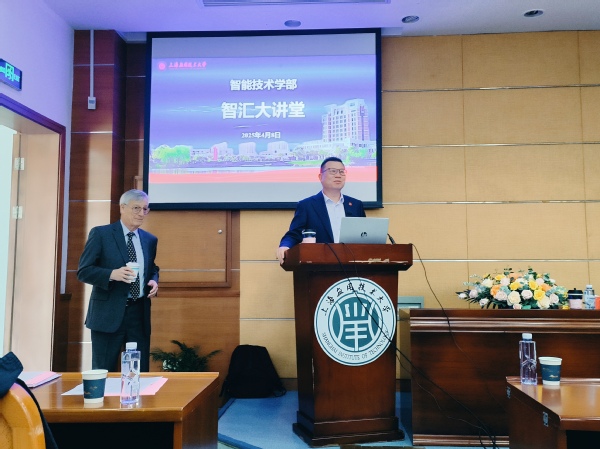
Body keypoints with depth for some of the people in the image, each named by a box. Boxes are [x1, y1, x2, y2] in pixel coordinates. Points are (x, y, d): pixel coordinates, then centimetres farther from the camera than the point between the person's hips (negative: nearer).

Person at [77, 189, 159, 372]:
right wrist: (112, 274, -23)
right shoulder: (100, 233, -3)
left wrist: (154, 281, -1)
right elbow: (83, 271, -6)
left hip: (139, 313, 4)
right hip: (108, 313, -4)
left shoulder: (150, 239, 11)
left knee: (140, 372, 9)